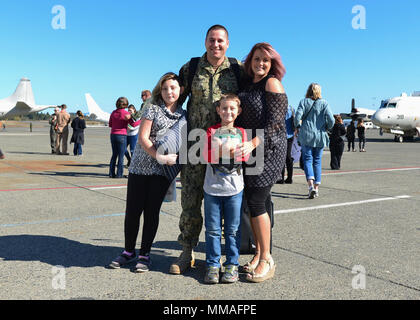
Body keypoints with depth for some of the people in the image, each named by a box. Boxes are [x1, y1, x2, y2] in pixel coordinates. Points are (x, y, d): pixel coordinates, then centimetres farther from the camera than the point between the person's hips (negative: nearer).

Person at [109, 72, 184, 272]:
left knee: (152, 211, 5)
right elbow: (142, 137, -8)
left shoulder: (184, 115, 8)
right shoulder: (153, 109, -1)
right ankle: (129, 251, 22)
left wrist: (174, 159, -6)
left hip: (162, 172, 1)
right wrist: (159, 156, -17)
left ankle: (145, 254, 18)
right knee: (132, 210, 4)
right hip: (140, 167, -1)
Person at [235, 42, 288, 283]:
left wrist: (253, 143, -26)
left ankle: (267, 260, 2)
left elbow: (274, 122, -16)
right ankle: (258, 254, 20)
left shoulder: (272, 84, -7)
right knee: (251, 202, 7)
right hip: (250, 151, 7)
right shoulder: (248, 85, 15)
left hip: (269, 150, -7)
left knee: (256, 201, -10)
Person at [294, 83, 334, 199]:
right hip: (320, 137, 1)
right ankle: (317, 187, 13)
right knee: (317, 161, 11)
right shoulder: (324, 103, 0)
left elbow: (298, 116, -11)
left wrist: (298, 126, 8)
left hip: (306, 136, -1)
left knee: (307, 160, 2)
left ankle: (311, 185, -18)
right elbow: (331, 120, -7)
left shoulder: (304, 102, 0)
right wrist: (327, 128, 12)